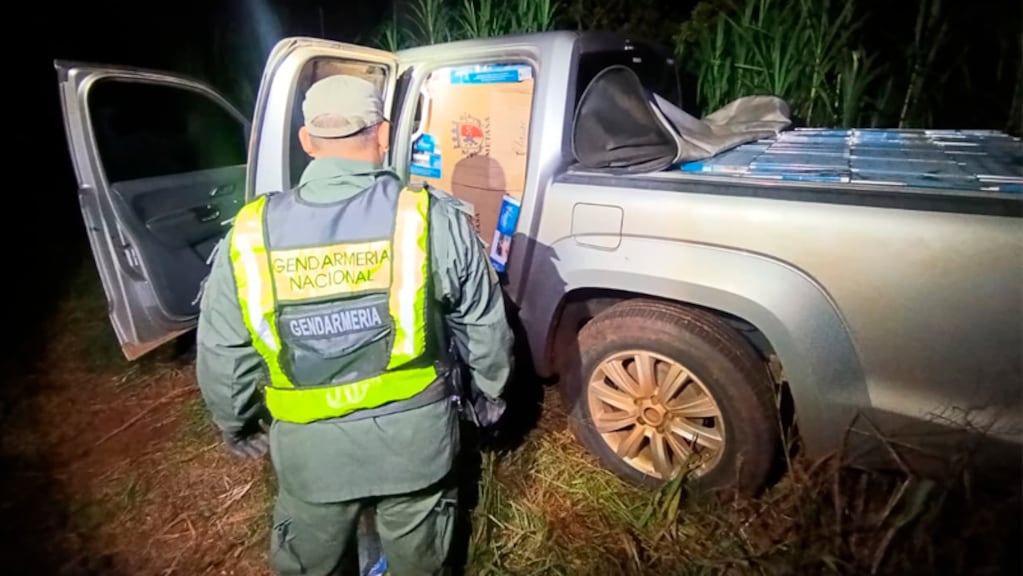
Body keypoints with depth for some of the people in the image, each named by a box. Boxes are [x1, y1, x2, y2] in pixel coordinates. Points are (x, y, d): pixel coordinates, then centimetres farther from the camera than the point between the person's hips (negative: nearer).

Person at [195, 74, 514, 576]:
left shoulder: (251, 233, -12)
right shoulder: (433, 218, -16)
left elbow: (220, 355, -1)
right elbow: (484, 326, -6)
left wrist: (236, 423, 18)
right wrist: (490, 392, 12)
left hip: (310, 446, 1)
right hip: (415, 435, 0)